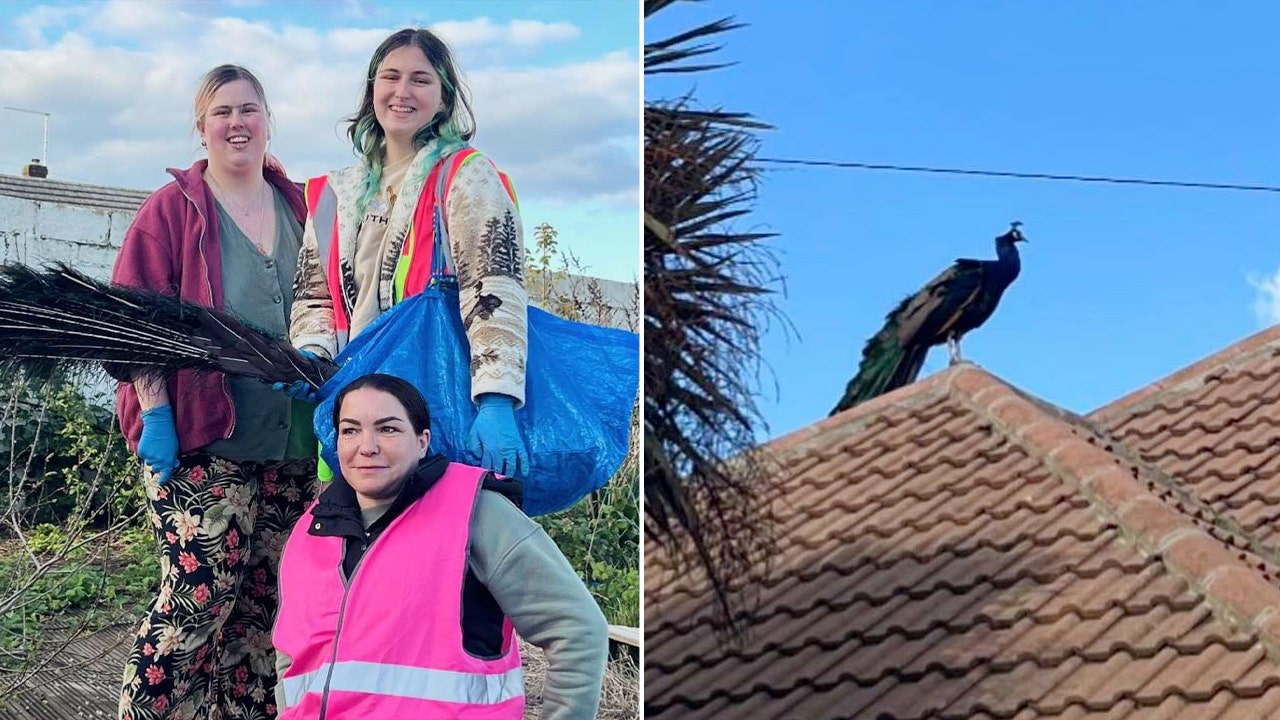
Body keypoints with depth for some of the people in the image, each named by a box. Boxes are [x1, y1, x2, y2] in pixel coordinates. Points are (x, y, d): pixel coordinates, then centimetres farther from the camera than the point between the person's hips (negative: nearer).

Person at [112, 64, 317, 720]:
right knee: (198, 597, -10)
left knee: (263, 606, 8)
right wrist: (154, 412, -13)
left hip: (291, 443, 5)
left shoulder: (299, 208, 13)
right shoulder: (173, 209, 1)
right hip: (201, 441, -5)